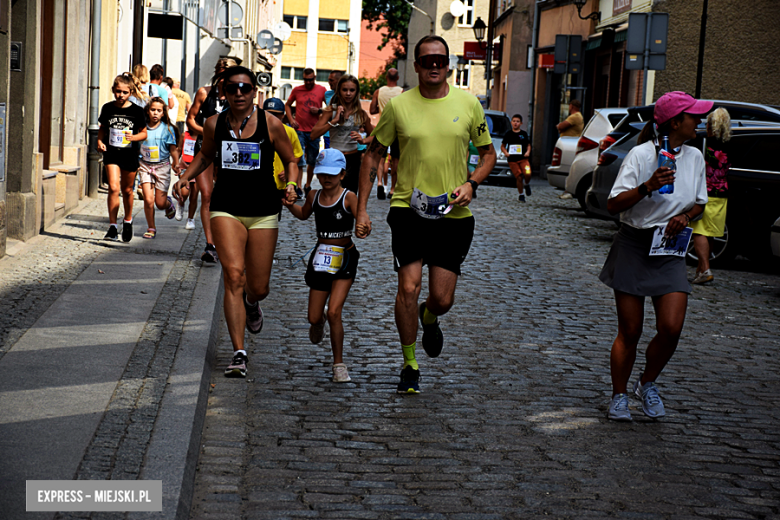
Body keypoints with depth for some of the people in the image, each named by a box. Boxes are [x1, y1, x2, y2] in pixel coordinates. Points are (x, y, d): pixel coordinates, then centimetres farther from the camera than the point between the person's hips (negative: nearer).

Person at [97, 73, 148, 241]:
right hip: (111, 153, 0)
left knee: (127, 190, 12)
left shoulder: (137, 111, -4)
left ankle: (128, 221, 36)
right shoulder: (107, 108, 1)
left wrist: (134, 137, -17)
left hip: (130, 154, 0)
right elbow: (102, 128, 14)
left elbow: (144, 133, 3)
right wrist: (99, 140, -4)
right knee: (113, 188, -13)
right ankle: (112, 227, -10)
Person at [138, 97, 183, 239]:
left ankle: (169, 204, 39)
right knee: (148, 199, -9)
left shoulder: (167, 129, -2)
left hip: (162, 166, -1)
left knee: (160, 203, 1)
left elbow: (173, 149, 0)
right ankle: (151, 228, 8)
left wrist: (176, 164, -10)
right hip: (145, 166, 1)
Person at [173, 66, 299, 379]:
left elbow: (290, 161, 7)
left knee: (258, 287, 5)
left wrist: (291, 186, -12)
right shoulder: (214, 124, 2)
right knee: (233, 274, -18)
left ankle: (251, 304, 46)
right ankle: (239, 353, -17)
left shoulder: (270, 124, -4)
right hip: (226, 208, 0)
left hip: (264, 211, 0)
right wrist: (185, 178, 7)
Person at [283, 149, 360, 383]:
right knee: (314, 317, 8)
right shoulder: (314, 196, 3)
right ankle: (319, 323, 49)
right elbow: (304, 214, 24)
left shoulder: (349, 198, -11)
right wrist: (290, 206, 7)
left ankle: (339, 364, 1)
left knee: (334, 312, -14)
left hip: (344, 259, -4)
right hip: (320, 258, 4)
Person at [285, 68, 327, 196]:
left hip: (314, 131, 1)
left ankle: (308, 185, 27)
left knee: (312, 161, 9)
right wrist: (291, 120, 2)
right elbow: (287, 105, 17)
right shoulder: (297, 90, 5)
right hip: (299, 130, -1)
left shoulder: (321, 90, 2)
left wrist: (319, 110, -12)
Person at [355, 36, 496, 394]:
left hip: (453, 215, 1)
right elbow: (373, 156, 6)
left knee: (442, 299, 1)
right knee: (408, 287, -13)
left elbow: (488, 153, 13)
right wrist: (361, 210, 1)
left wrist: (471, 184, -7)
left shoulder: (468, 103, 2)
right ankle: (409, 366, 6)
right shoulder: (398, 106, -1)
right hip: (409, 209, -1)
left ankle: (428, 318, 41)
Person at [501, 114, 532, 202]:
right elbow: (503, 146, 11)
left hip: (523, 158, 0)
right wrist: (505, 152, -9)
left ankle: (527, 185, 13)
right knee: (519, 177, -6)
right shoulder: (508, 133, 5)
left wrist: (528, 152, -5)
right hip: (512, 160, 0)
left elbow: (528, 145, 15)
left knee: (528, 174, -21)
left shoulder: (524, 134, 7)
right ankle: (521, 195, 13)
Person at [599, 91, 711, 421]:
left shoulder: (694, 157, 5)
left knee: (671, 328, -10)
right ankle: (619, 397, 20)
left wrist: (685, 217, -4)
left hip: (670, 251, 4)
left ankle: (647, 384, 17)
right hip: (634, 247, -4)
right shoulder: (641, 155, -11)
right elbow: (613, 205, -14)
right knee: (629, 332, 1)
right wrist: (647, 187, -28)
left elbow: (700, 203, 18)